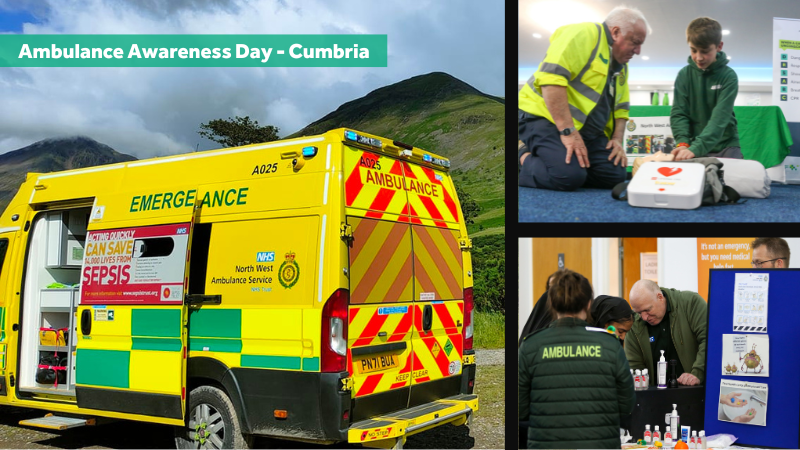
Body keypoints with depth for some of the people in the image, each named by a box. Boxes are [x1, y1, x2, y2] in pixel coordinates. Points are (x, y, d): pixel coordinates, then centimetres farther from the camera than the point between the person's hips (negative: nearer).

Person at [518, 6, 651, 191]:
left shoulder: (621, 65, 18)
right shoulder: (584, 34, -12)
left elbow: (621, 107, 24)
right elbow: (551, 78, -25)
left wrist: (617, 139, 3)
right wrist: (568, 131, -28)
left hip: (586, 130, 9)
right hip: (545, 117, -9)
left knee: (615, 175, -8)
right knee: (569, 176, -30)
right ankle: (525, 160, -2)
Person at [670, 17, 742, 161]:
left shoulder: (728, 76, -8)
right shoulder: (684, 75, 0)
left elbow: (720, 117, -18)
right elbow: (678, 113, -3)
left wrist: (696, 148, -31)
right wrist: (682, 143, -21)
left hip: (725, 146, -1)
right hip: (693, 145, 2)